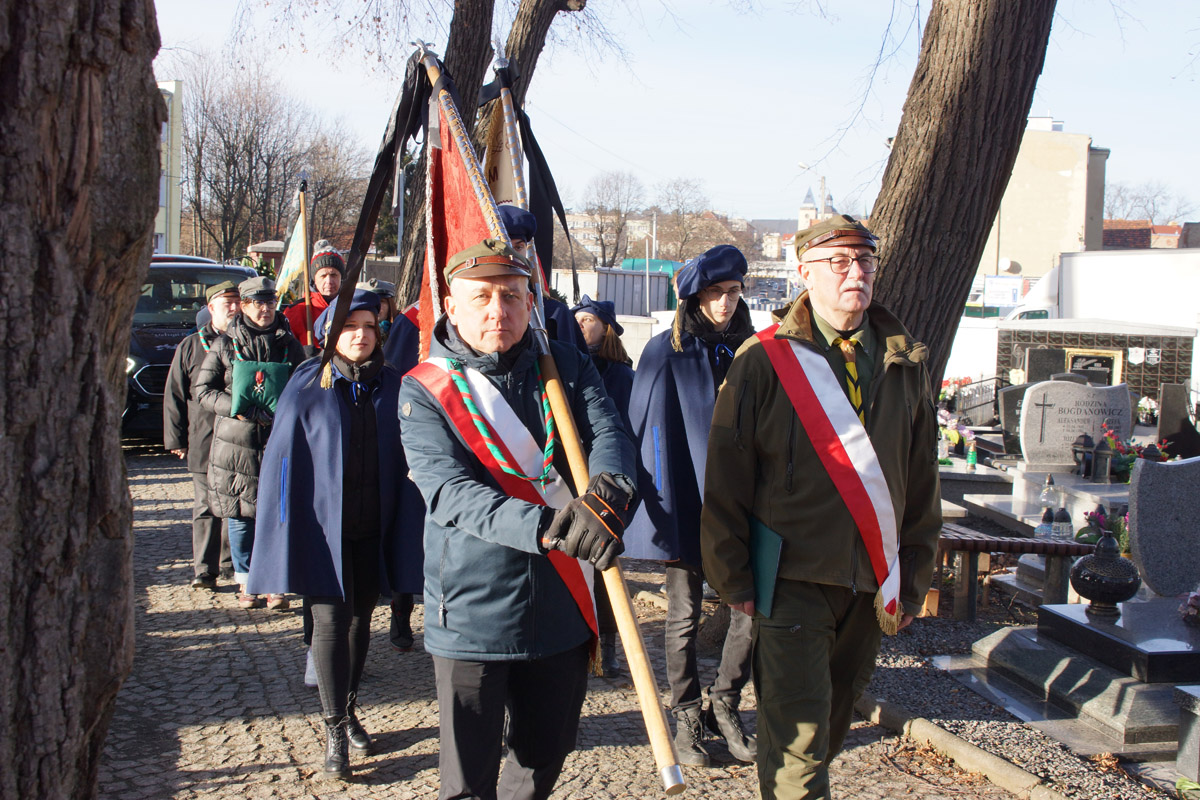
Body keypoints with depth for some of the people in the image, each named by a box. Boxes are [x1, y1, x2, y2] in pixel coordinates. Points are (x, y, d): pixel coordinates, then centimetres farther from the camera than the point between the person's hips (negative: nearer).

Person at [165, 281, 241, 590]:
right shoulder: (191, 346, 7)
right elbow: (174, 396, 8)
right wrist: (176, 438, 3)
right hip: (205, 441, 0)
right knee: (206, 507, 2)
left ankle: (231, 564, 20)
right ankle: (204, 570, 7)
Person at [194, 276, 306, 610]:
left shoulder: (288, 344, 8)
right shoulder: (226, 344, 4)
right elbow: (202, 389, 2)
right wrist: (239, 409, -14)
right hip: (235, 444, 0)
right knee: (239, 516, 5)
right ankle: (247, 582, 18)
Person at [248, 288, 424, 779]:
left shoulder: (391, 386, 2)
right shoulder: (307, 386, -4)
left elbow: (404, 461, 4)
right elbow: (283, 461, -4)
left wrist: (408, 533, 0)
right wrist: (281, 545, -9)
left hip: (372, 530, 3)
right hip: (322, 527, -3)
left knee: (360, 619, 14)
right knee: (331, 622, -4)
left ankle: (349, 710, 32)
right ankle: (334, 730, 6)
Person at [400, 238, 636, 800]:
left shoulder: (567, 367, 4)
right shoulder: (424, 390, -7)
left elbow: (608, 432, -10)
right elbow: (450, 492, -19)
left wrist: (608, 489, -34)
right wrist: (545, 528, -34)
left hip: (562, 603, 4)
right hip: (472, 612, -3)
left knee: (547, 752, 19)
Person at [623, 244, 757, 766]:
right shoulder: (666, 352, -4)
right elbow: (650, 432, -5)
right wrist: (660, 507, -12)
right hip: (687, 505, -3)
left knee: (754, 608, 1)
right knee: (684, 617, 6)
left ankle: (725, 705, 21)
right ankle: (687, 718, 21)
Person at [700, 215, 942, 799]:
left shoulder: (905, 363, 7)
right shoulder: (764, 360, -6)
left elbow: (921, 481, 12)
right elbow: (727, 480, -4)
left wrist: (913, 580, 12)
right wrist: (733, 578, -5)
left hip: (873, 583, 5)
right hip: (793, 579, -4)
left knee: (836, 716, 17)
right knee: (797, 733, -7)